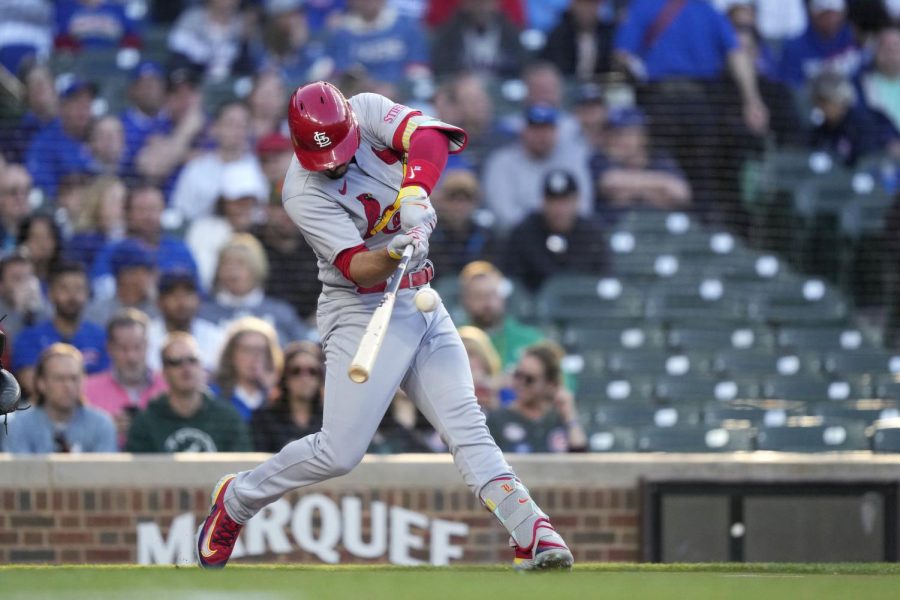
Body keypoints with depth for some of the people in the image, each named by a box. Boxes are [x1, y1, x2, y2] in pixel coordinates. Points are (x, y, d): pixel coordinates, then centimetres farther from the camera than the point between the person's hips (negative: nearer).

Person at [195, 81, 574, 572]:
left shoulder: (369, 111, -6)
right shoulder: (303, 194, -20)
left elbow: (429, 136, -25)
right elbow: (356, 268, -27)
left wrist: (415, 196, -41)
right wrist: (392, 254, -48)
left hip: (421, 302, 5)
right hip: (363, 312, -5)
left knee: (466, 427, -5)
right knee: (338, 453, -8)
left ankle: (531, 535, -13)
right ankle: (236, 499, 14)